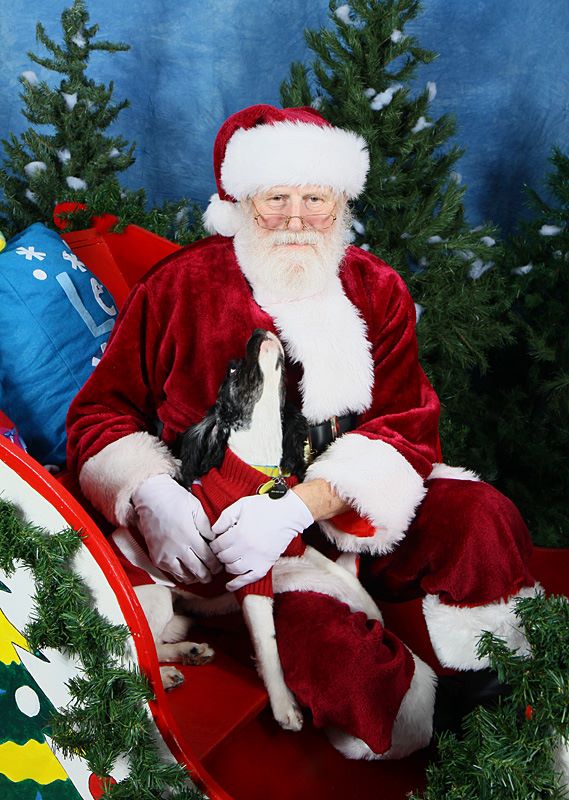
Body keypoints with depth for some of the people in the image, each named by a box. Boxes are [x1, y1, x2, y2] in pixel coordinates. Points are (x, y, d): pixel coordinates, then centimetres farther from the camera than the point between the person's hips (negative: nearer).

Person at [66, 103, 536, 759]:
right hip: (222, 528, -2)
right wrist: (150, 494, -19)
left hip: (362, 522, 3)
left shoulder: (377, 292, 4)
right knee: (305, 614, -33)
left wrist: (299, 505, -26)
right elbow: (102, 413, 4)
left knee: (483, 518, -20)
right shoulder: (179, 286, 0)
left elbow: (406, 429, -7)